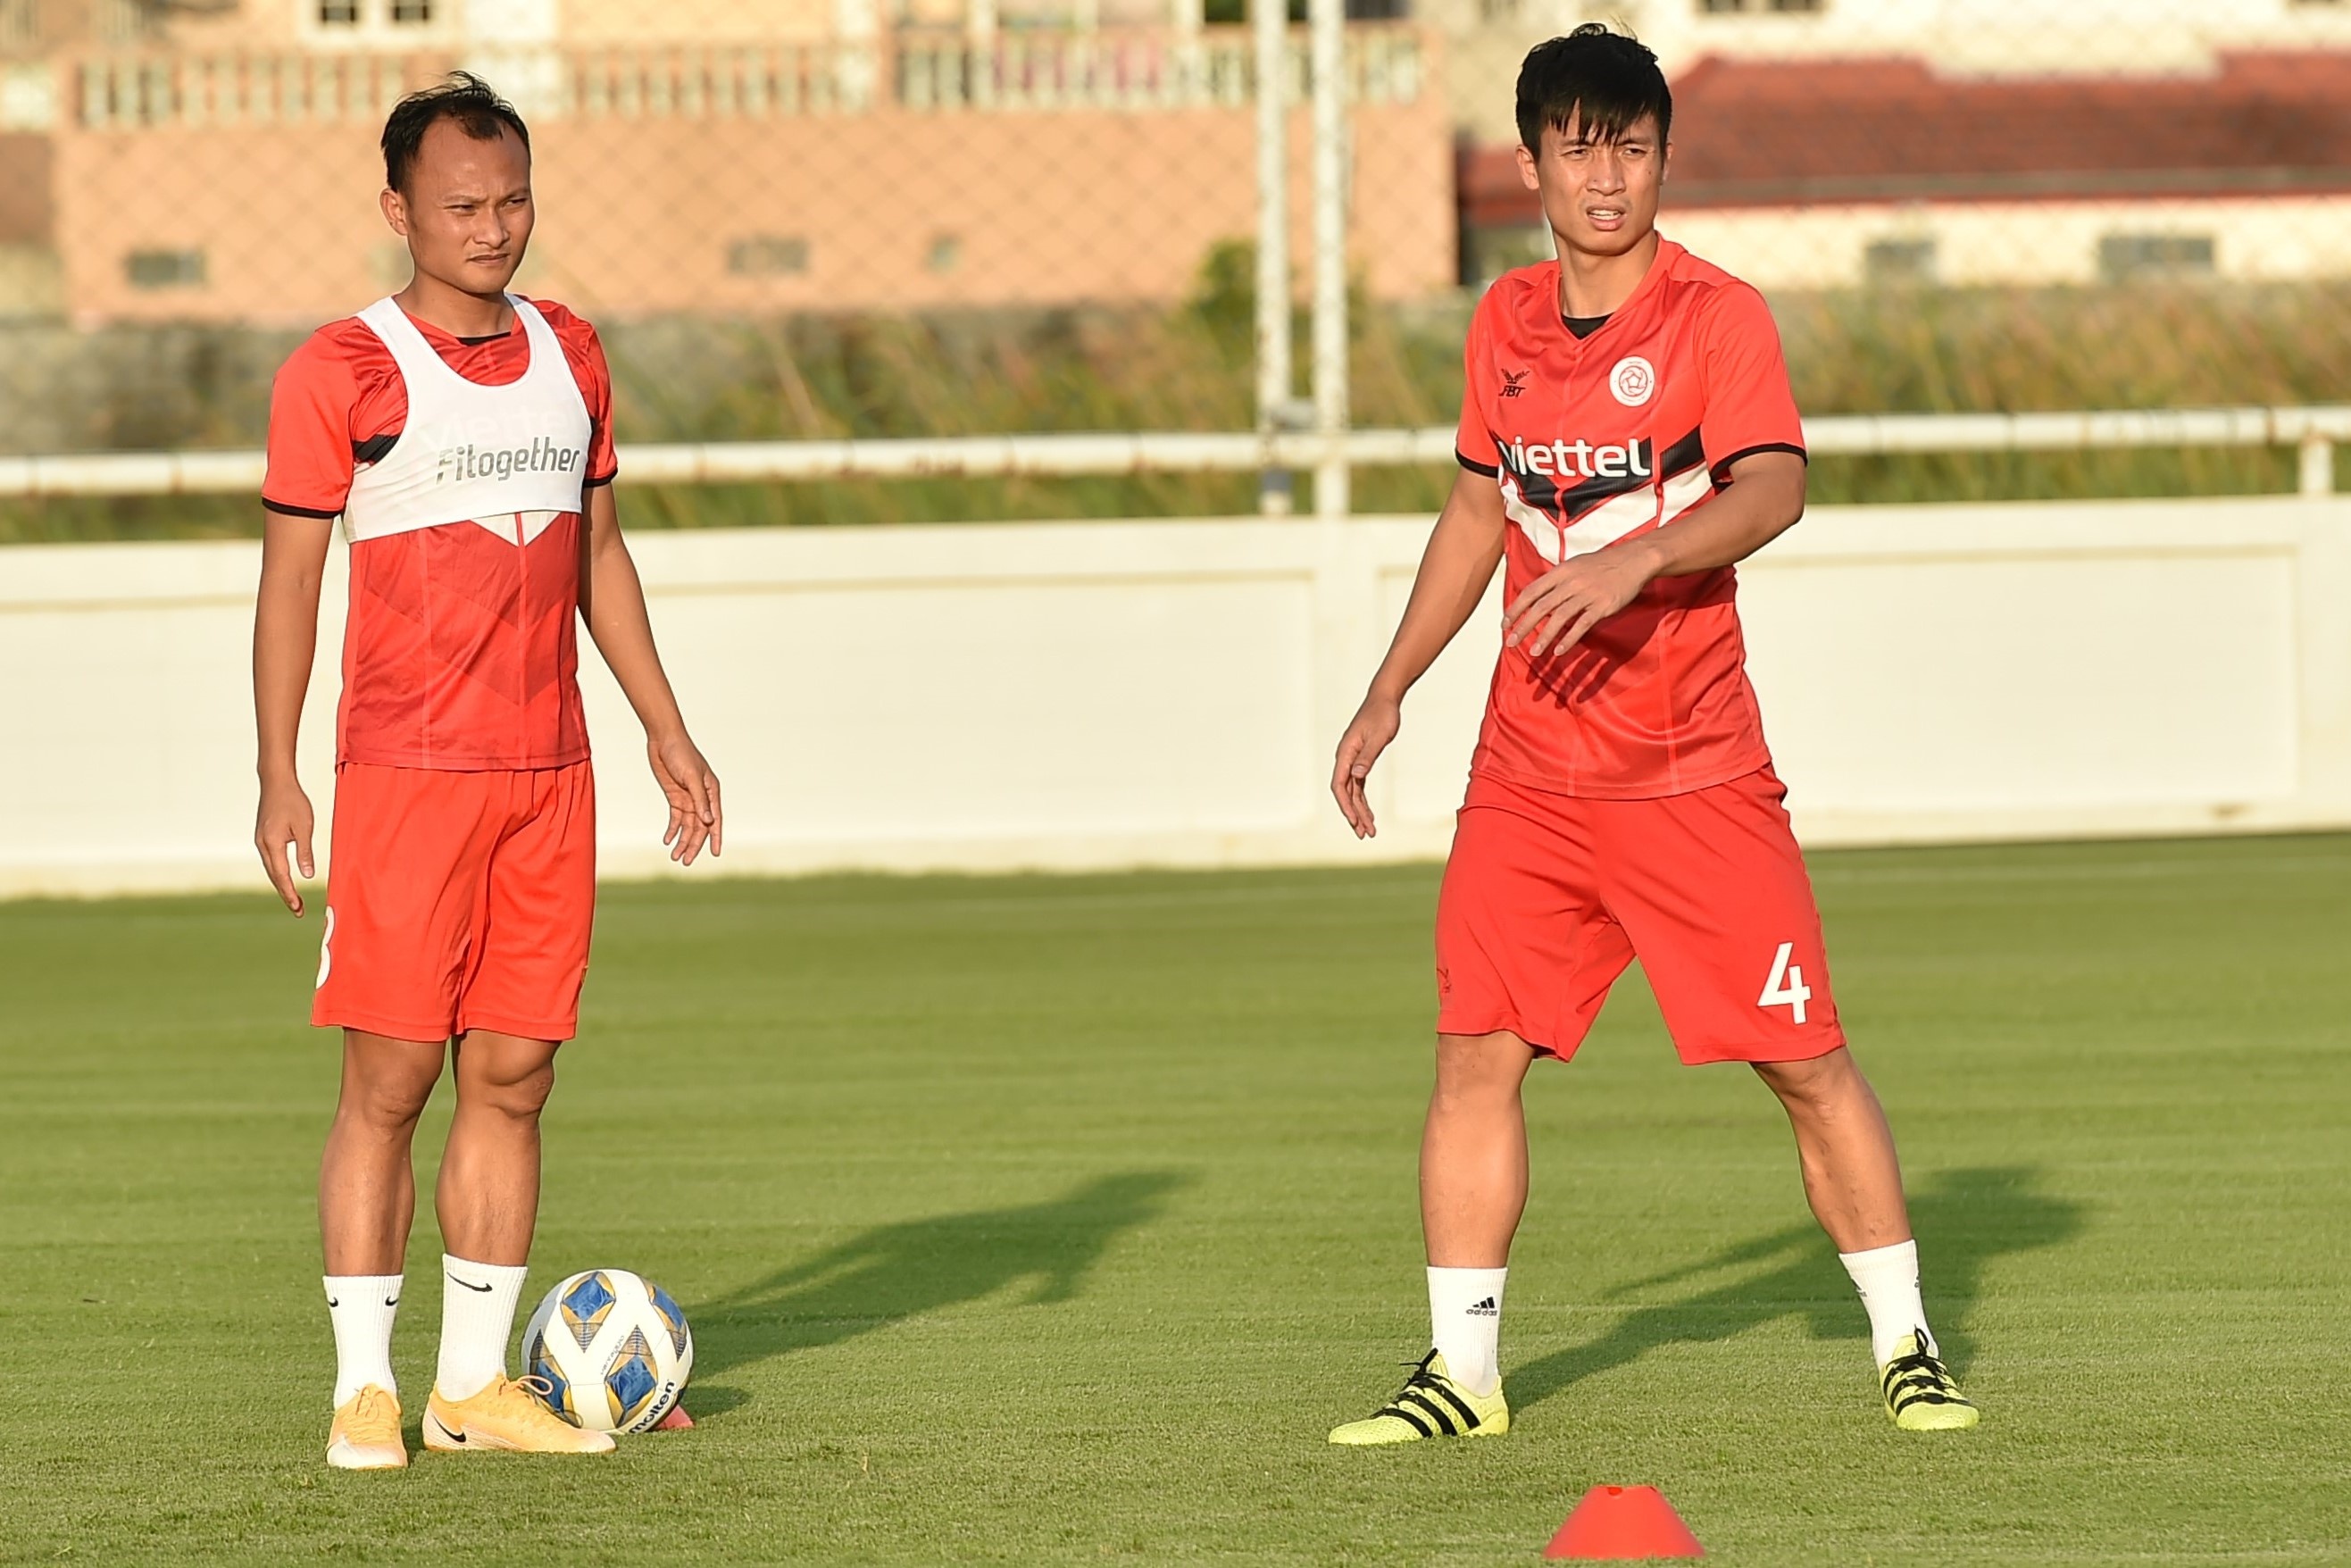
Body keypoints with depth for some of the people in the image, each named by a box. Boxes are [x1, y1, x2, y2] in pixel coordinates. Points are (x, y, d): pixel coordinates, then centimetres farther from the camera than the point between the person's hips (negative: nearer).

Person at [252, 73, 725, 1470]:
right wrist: (280, 778, -9)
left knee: (514, 1078, 5)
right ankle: (366, 1388, -1)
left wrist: (668, 730, 18)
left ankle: (480, 1382, 11)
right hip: (405, 770, -5)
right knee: (391, 1079, -6)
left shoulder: (570, 355, 13)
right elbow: (290, 576, -4)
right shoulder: (346, 371, -4)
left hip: (548, 770, 5)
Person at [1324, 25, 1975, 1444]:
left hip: (1696, 777, -4)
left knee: (1806, 1060, -3)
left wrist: (1641, 557, -39)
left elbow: (1773, 489, -23)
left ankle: (1908, 1348, 9)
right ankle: (1462, 1372, 3)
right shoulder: (1506, 325, 9)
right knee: (1478, 1051, -4)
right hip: (1529, 775, 4)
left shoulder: (1718, 314, -8)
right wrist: (1391, 690, 19)